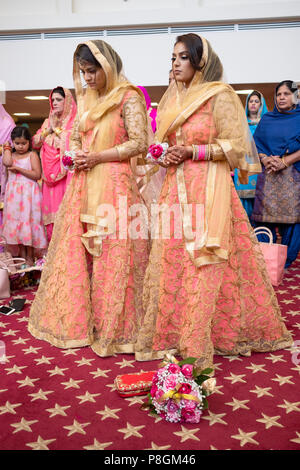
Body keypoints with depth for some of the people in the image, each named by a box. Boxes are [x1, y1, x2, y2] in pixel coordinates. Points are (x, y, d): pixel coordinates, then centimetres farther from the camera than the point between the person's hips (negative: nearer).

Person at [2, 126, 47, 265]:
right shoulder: (11, 155, 11)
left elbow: (37, 174, -11)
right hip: (14, 193, 4)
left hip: (28, 192, -4)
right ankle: (21, 254, 17)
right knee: (15, 221, 5)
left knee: (28, 221, -1)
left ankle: (29, 255, 10)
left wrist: (18, 169, -13)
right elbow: (7, 162, -13)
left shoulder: (32, 155, -1)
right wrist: (7, 148, 1)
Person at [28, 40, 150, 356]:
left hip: (114, 183, -6)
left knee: (112, 255, -3)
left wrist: (98, 157, -13)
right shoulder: (85, 98, 17)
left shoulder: (129, 97, -3)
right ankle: (78, 319, 23)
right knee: (76, 252, 8)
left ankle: (113, 327, 12)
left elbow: (139, 143, -10)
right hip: (83, 184, 7)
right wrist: (75, 155, -1)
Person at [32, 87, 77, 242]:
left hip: (67, 172, -5)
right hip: (50, 174, 5)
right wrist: (48, 129, 1)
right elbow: (35, 143, 15)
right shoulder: (48, 122, 20)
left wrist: (56, 129, -4)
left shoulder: (75, 121, 3)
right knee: (51, 207, 0)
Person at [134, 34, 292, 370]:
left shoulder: (219, 96, -3)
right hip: (175, 190, 6)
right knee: (171, 261, 5)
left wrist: (192, 151, -14)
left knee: (204, 263, -6)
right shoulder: (172, 99, 17)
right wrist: (167, 155, 2)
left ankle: (200, 341, 5)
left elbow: (235, 146, -7)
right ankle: (173, 333, 19)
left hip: (208, 190, -6)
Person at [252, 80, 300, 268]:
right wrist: (265, 159, -8)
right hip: (267, 175, 2)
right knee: (265, 214, -2)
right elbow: (256, 144, 11)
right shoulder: (267, 119, 17)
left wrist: (284, 161, -13)